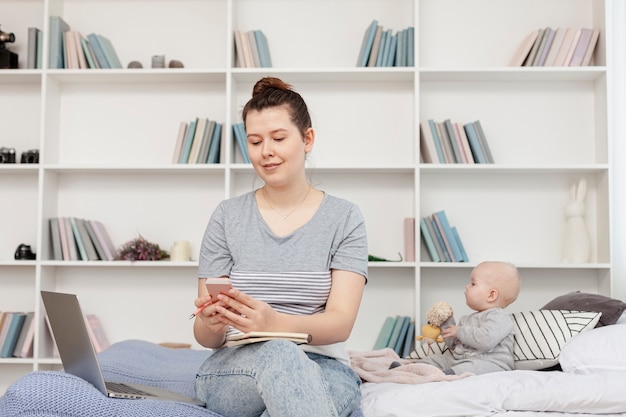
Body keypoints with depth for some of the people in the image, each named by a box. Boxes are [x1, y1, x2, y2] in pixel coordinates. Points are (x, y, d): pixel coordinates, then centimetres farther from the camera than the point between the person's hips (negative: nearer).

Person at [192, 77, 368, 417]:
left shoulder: (345, 218, 4)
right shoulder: (227, 217, 6)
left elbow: (341, 322, -9)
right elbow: (205, 335, 3)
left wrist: (274, 323, -30)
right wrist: (211, 324, -24)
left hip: (323, 367, 0)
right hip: (234, 368, 1)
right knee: (277, 353, -37)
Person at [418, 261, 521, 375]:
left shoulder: (499, 316, -7)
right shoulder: (468, 319, 23)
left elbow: (486, 340, -25)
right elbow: (453, 344, 27)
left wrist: (460, 331, -12)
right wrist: (446, 323, 14)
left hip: (489, 363, -9)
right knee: (432, 360, 6)